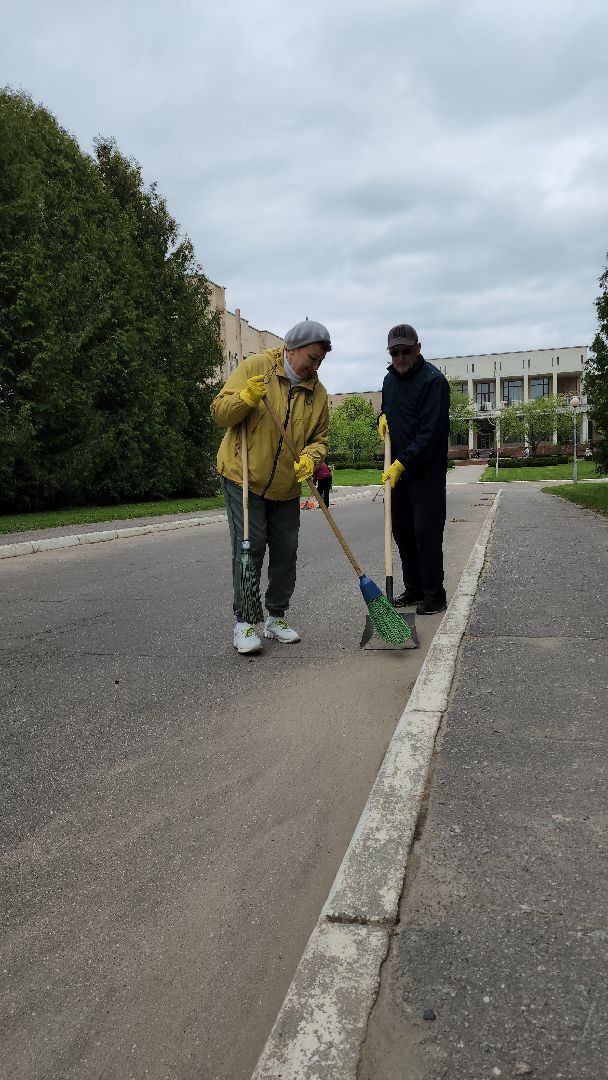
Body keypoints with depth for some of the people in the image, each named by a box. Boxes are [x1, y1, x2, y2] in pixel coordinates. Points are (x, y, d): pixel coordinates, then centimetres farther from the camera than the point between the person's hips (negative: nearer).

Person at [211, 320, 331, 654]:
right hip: (243, 478, -5)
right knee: (249, 549, -7)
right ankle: (244, 623, 2)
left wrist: (310, 458, -14)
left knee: (286, 553, 8)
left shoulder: (317, 392, 5)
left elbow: (320, 438, 8)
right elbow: (219, 412, -8)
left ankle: (276, 617, 24)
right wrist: (245, 398, -27)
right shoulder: (255, 367, -7)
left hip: (286, 487, 5)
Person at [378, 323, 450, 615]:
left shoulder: (433, 380, -14)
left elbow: (430, 432, -21)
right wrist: (383, 418, 5)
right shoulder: (389, 379, 11)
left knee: (427, 535, -6)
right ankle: (413, 589, 24)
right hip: (397, 469, 8)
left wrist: (402, 463, -23)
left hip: (427, 471, -8)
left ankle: (434, 595, 4)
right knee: (402, 532, 12)